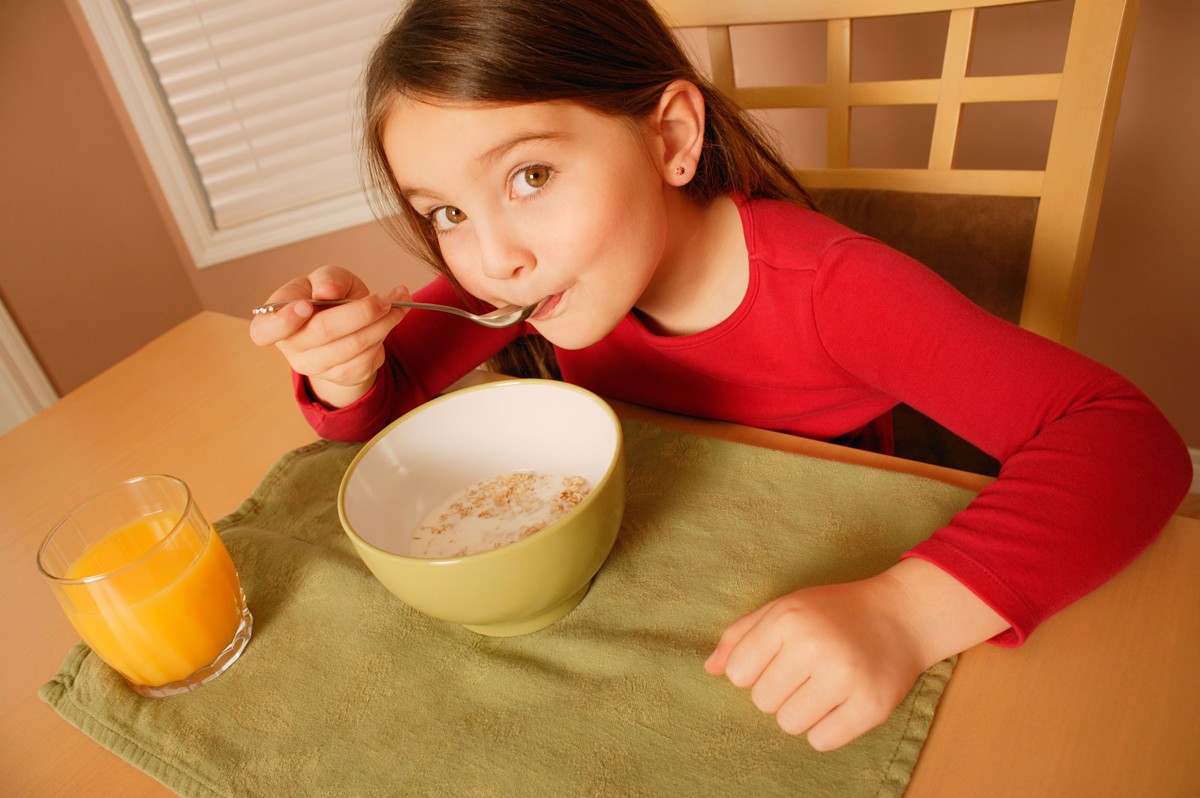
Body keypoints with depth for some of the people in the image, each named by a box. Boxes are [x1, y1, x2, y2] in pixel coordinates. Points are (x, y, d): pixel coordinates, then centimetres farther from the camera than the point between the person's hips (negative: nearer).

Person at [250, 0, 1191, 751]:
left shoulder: (822, 289, -29)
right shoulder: (516, 268, -15)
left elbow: (1123, 435, -32)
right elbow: (378, 401, -6)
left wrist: (904, 609, -47)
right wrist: (348, 368, -29)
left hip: (820, 593, -1)